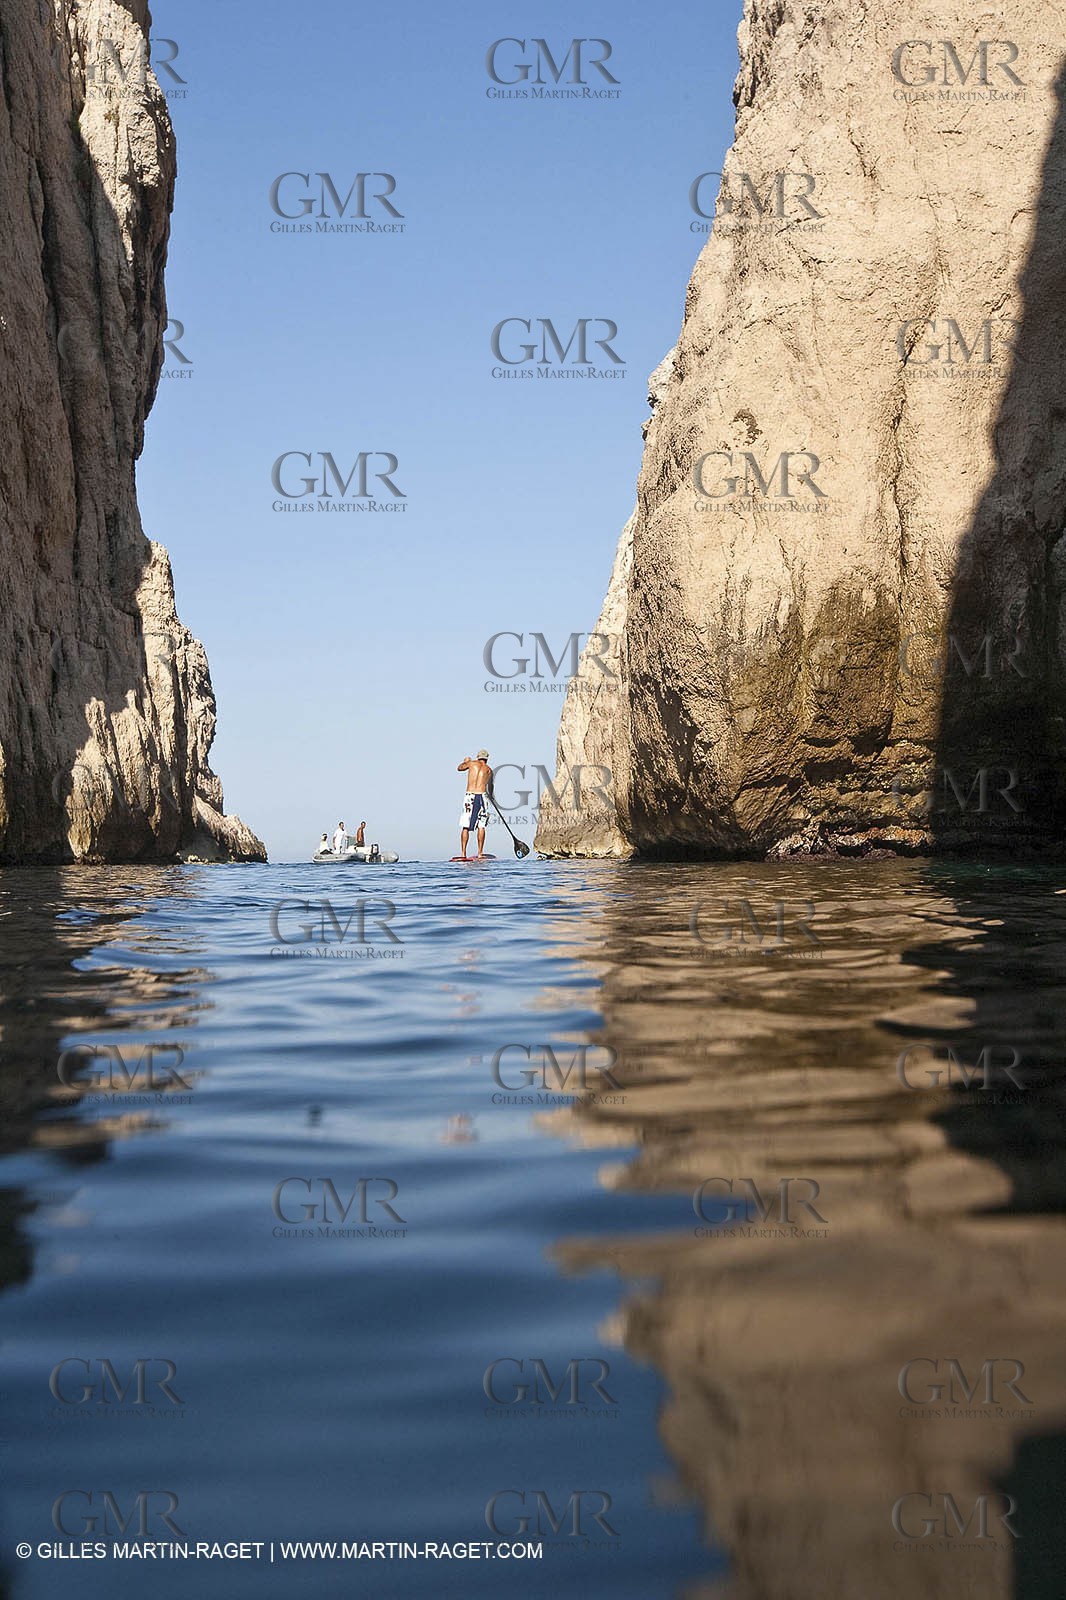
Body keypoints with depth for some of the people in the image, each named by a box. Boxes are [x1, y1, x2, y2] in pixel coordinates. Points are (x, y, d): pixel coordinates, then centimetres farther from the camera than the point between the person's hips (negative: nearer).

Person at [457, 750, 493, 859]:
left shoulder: (472, 763, 11)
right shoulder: (488, 769, 13)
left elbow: (459, 768, 30)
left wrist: (466, 761, 50)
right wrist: (490, 795, 47)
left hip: (469, 796, 0)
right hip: (482, 796, 0)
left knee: (466, 827, 1)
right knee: (481, 826, 6)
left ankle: (463, 854, -4)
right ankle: (480, 853, 2)